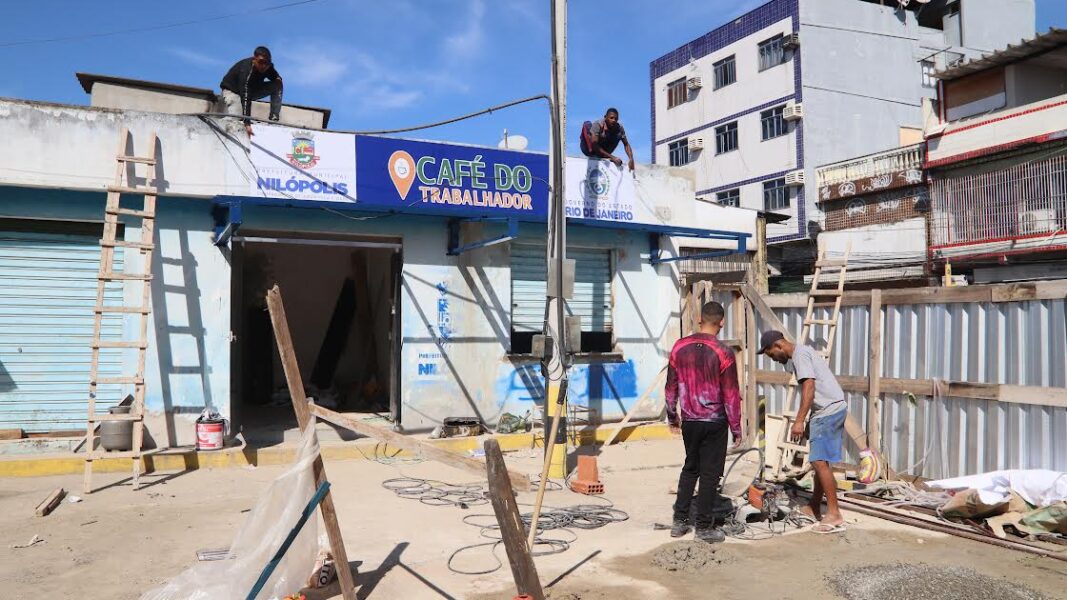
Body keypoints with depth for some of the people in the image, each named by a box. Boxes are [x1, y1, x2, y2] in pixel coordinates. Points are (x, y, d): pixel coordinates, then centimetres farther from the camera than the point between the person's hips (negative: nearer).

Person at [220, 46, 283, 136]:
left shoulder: (268, 67, -18)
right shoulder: (246, 70, -37)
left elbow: (277, 78, 6)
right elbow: (245, 98, -44)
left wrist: (277, 79, -22)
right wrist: (247, 123, -52)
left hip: (251, 89, 6)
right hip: (232, 90, -6)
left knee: (277, 85, -13)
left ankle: (274, 118, -12)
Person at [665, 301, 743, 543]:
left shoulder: (680, 347, -1)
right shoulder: (723, 353, -14)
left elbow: (671, 386, 5)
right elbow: (731, 395, -11)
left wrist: (672, 416, 18)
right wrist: (736, 428, -2)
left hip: (689, 421, 4)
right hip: (714, 422, -4)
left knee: (690, 468, 18)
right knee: (710, 473, 6)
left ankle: (680, 521, 20)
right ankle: (704, 526, 13)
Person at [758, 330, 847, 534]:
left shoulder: (800, 354, -12)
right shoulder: (801, 353, 19)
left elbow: (809, 387, -22)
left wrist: (799, 420, -25)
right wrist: (810, 421, 28)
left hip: (828, 410, -11)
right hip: (833, 409, 11)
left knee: (819, 461, -12)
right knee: (820, 460, 16)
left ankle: (834, 516, -10)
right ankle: (814, 507, 25)